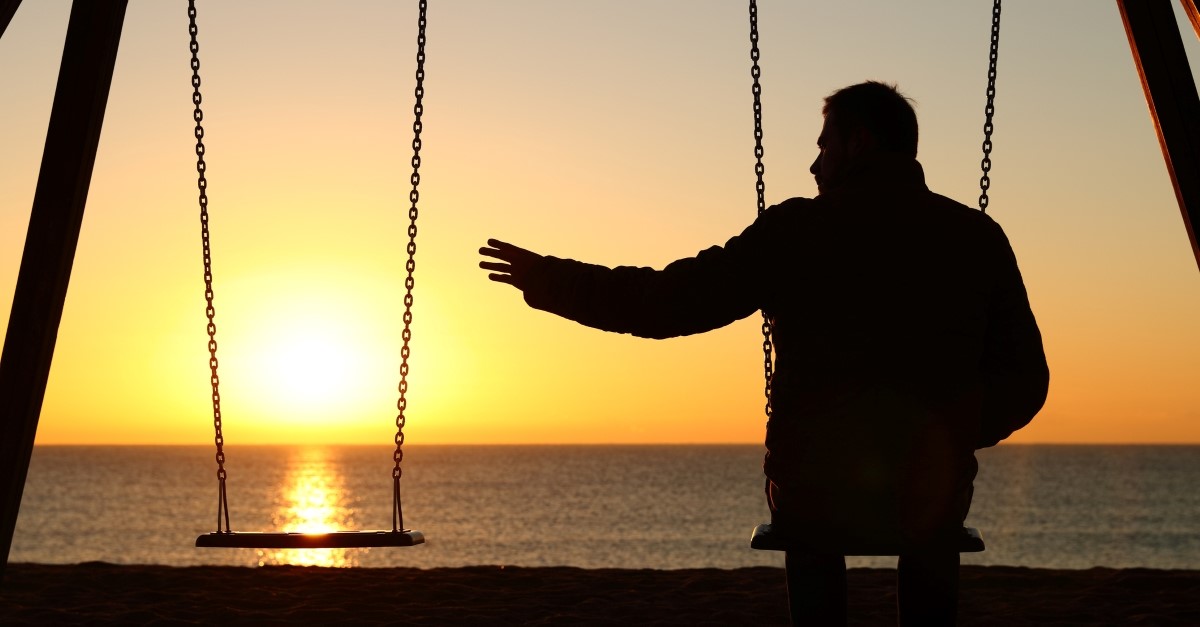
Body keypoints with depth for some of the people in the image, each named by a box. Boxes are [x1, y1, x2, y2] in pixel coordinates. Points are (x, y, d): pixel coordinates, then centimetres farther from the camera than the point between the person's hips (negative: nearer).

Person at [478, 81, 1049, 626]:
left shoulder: (799, 228, -9)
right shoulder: (978, 237, -3)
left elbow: (670, 302, -10)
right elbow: (1026, 382, 0)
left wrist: (551, 282, 3)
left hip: (816, 503, -1)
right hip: (930, 500, 2)